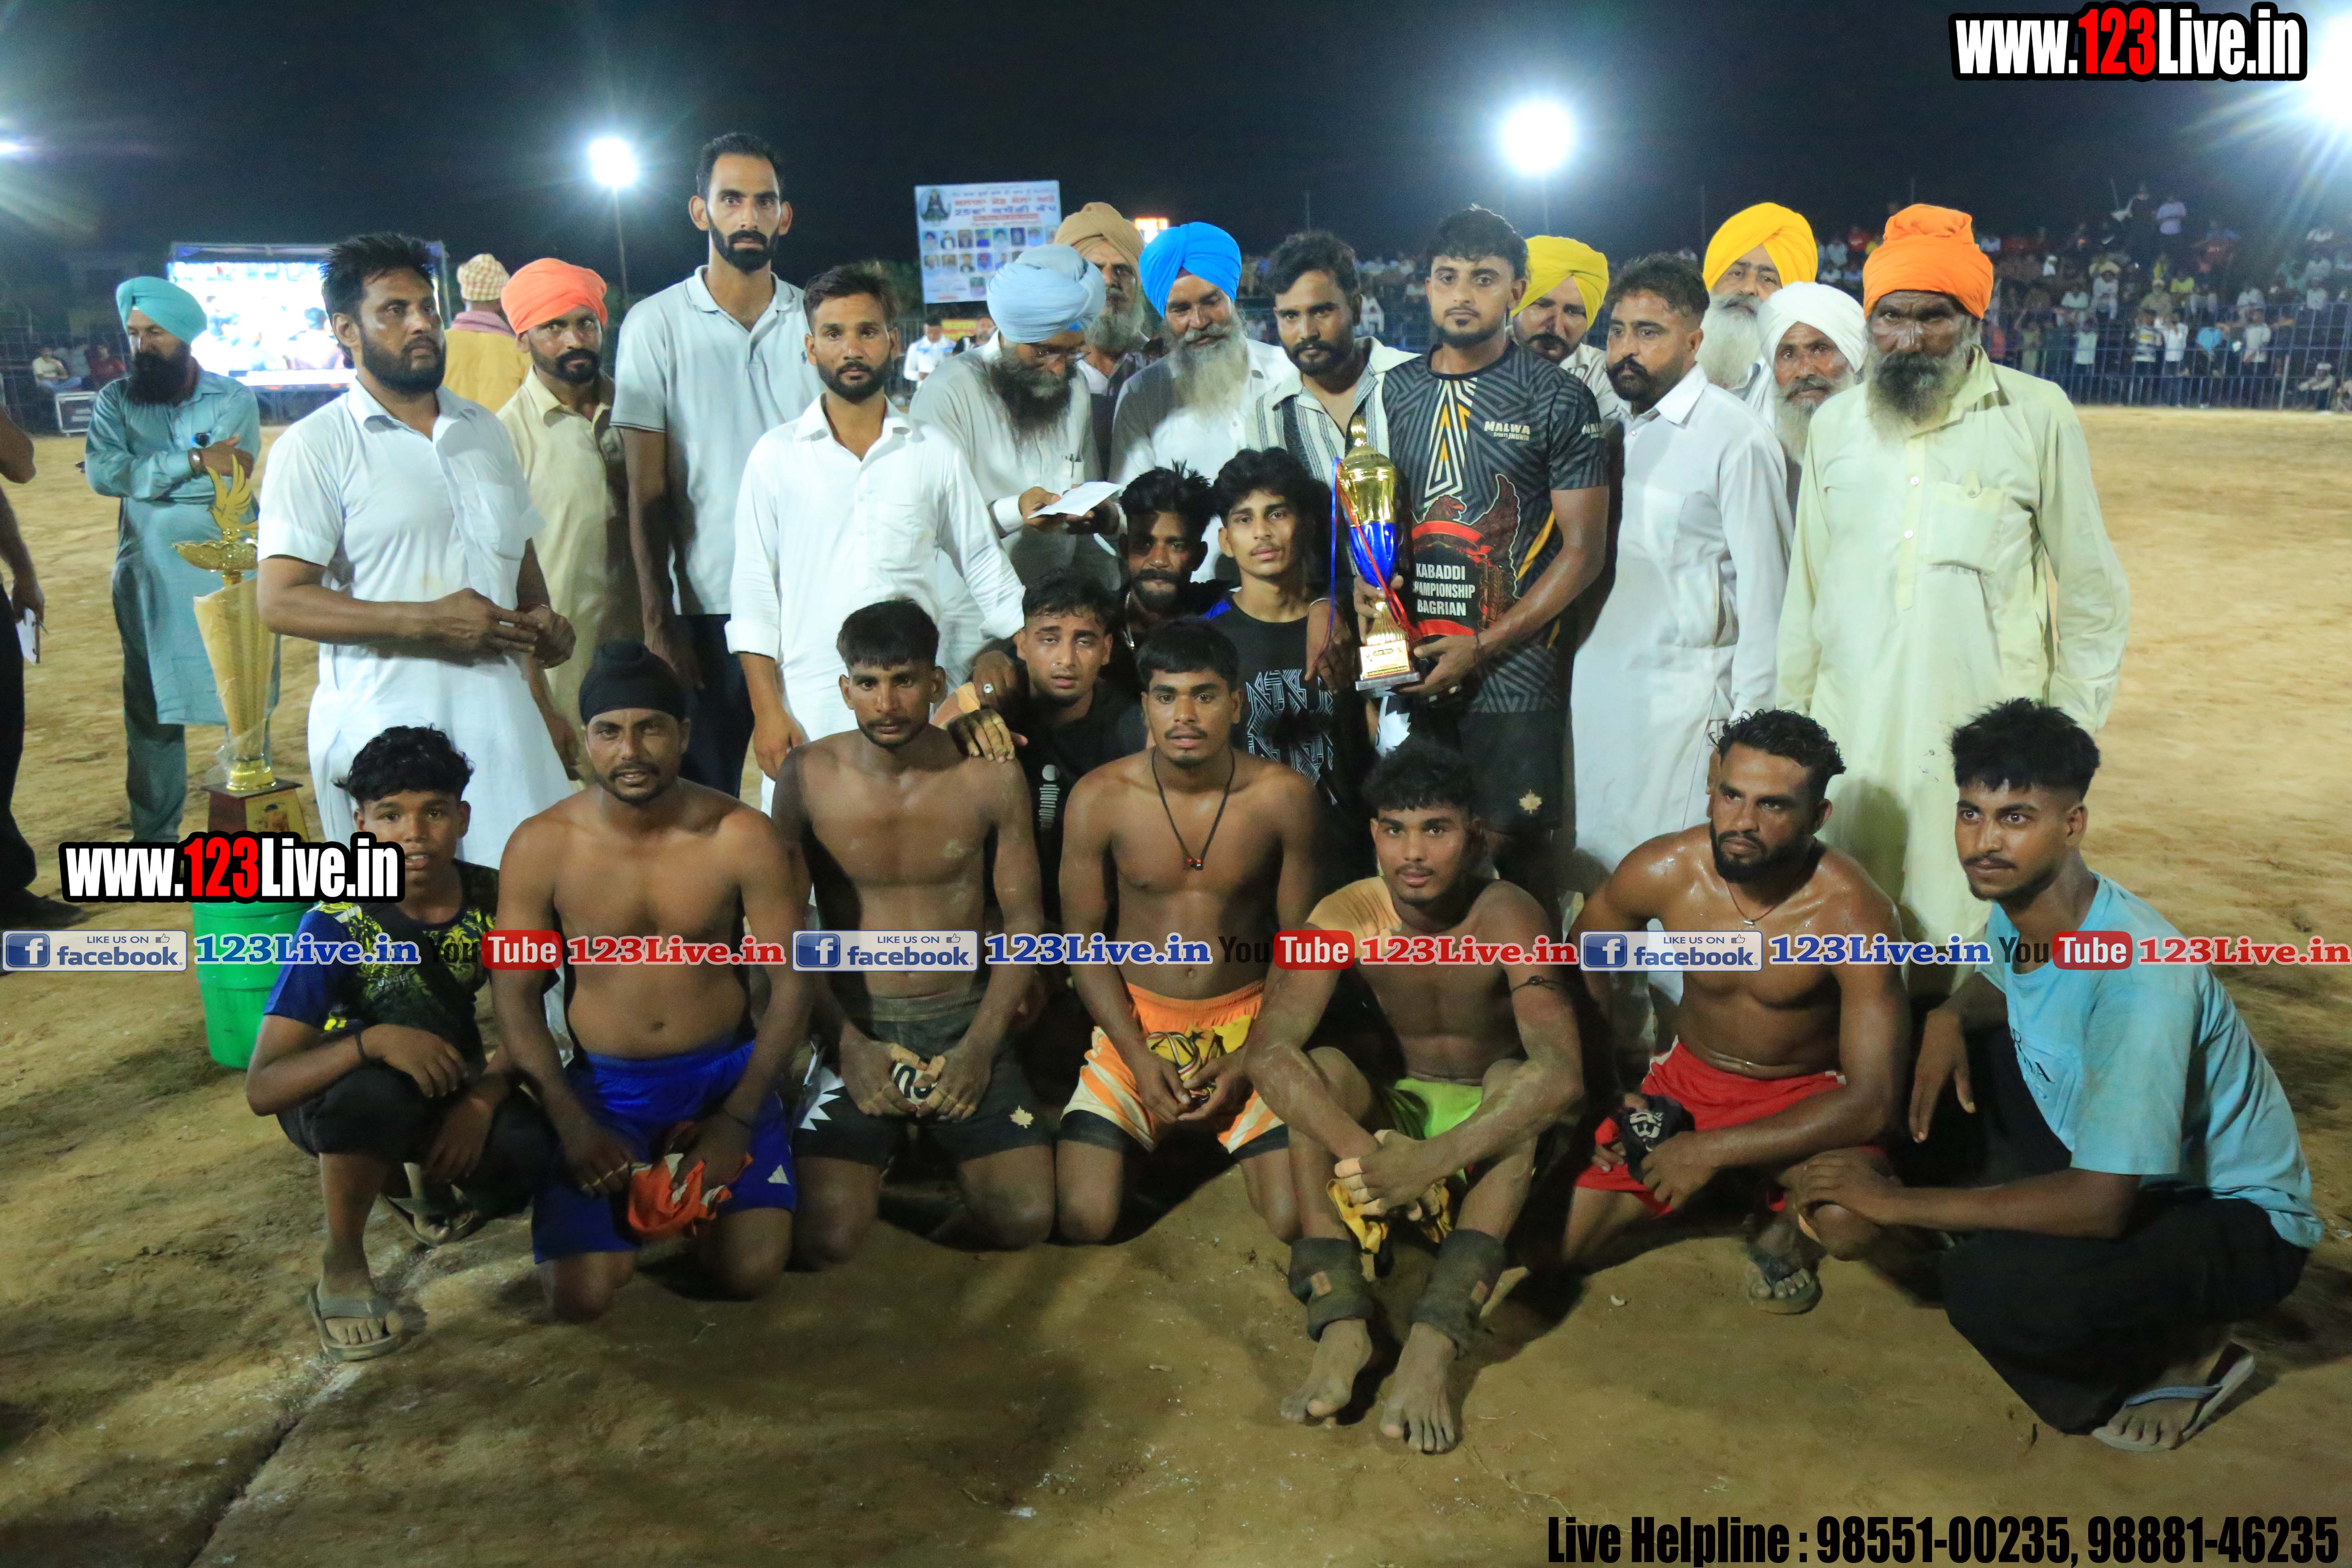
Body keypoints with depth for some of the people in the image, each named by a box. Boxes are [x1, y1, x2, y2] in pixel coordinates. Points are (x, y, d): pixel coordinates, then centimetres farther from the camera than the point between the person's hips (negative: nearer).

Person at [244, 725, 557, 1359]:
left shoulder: (493, 900, -15)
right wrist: (374, 1041, -45)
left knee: (537, 1146, -28)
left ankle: (421, 1180, 9)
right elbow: (262, 1087, -29)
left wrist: (486, 1097, -24)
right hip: (339, 1095, -3)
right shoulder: (335, 925, -24)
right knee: (379, 1088, -39)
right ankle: (342, 1272, -13)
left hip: (450, 1088, 3)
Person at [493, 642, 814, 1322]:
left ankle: (693, 1188, 19)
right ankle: (632, 1200, 20)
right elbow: (515, 994, -3)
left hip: (725, 1073, 0)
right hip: (602, 1085, 1)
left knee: (750, 1271, -16)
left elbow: (789, 984, -7)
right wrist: (572, 1124, -13)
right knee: (579, 1297, -15)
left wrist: (738, 1120, -14)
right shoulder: (541, 846, -9)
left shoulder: (743, 837, -11)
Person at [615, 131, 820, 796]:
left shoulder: (815, 321, 7)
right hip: (709, 607, -2)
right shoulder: (657, 324, 0)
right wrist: (657, 620, -6)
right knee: (713, 796, 5)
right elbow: (647, 491, -2)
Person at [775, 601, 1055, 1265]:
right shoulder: (808, 777, -5)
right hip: (854, 1025, 0)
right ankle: (873, 1144, 16)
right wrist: (848, 1045, -11)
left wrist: (980, 1047, -9)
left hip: (963, 1019, 1)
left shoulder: (991, 778, -4)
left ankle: (939, 1136, 17)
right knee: (825, 1241, -18)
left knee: (1025, 1220, -15)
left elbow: (1024, 922, 2)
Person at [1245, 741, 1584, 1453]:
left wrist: (1430, 1162, -47)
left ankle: (1433, 1342, -43)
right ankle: (1341, 1321, -35)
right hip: (1398, 1104, 2)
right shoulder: (1346, 918, -17)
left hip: (1491, 1126, -2)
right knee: (1318, 1068, -27)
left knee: (1519, 1079, -34)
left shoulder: (1508, 919, -25)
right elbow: (1268, 1050, -28)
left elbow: (1563, 1077, -38)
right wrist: (1355, 1148, -44)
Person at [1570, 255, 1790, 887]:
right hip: (1595, 688, 6)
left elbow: (1764, 590, -9)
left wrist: (1747, 722, -11)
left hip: (1682, 695, -6)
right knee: (1595, 872, 9)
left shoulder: (1737, 439, -9)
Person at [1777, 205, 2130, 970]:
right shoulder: (1835, 423, 8)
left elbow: (2091, 588, 3)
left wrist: (2071, 726, 2)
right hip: (1853, 735, 3)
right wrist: (1789, 714, 14)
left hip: (1987, 734, -3)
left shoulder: (2038, 415, -3)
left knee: (1976, 931, -2)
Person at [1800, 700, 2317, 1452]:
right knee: (1920, 1053, 1)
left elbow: (2099, 1205, -35)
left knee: (1988, 1288, -31)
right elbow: (1998, 985, 16)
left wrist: (1901, 1203, -29)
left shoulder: (2137, 972, -34)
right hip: (2111, 1170, 8)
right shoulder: (2017, 909, -10)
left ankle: (2189, 1351, -1)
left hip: (2237, 1220, -8)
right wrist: (1949, 1020, -9)